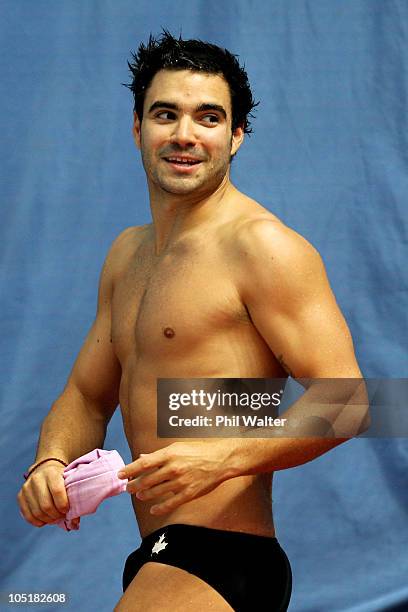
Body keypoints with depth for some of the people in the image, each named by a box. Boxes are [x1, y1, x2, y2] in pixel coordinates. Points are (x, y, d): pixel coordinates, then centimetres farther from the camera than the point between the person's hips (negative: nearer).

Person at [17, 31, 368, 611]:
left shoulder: (262, 247, -10)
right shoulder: (127, 254, 15)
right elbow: (87, 396, 18)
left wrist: (223, 458, -29)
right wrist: (51, 462, -3)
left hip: (220, 562, -8)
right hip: (158, 560, 8)